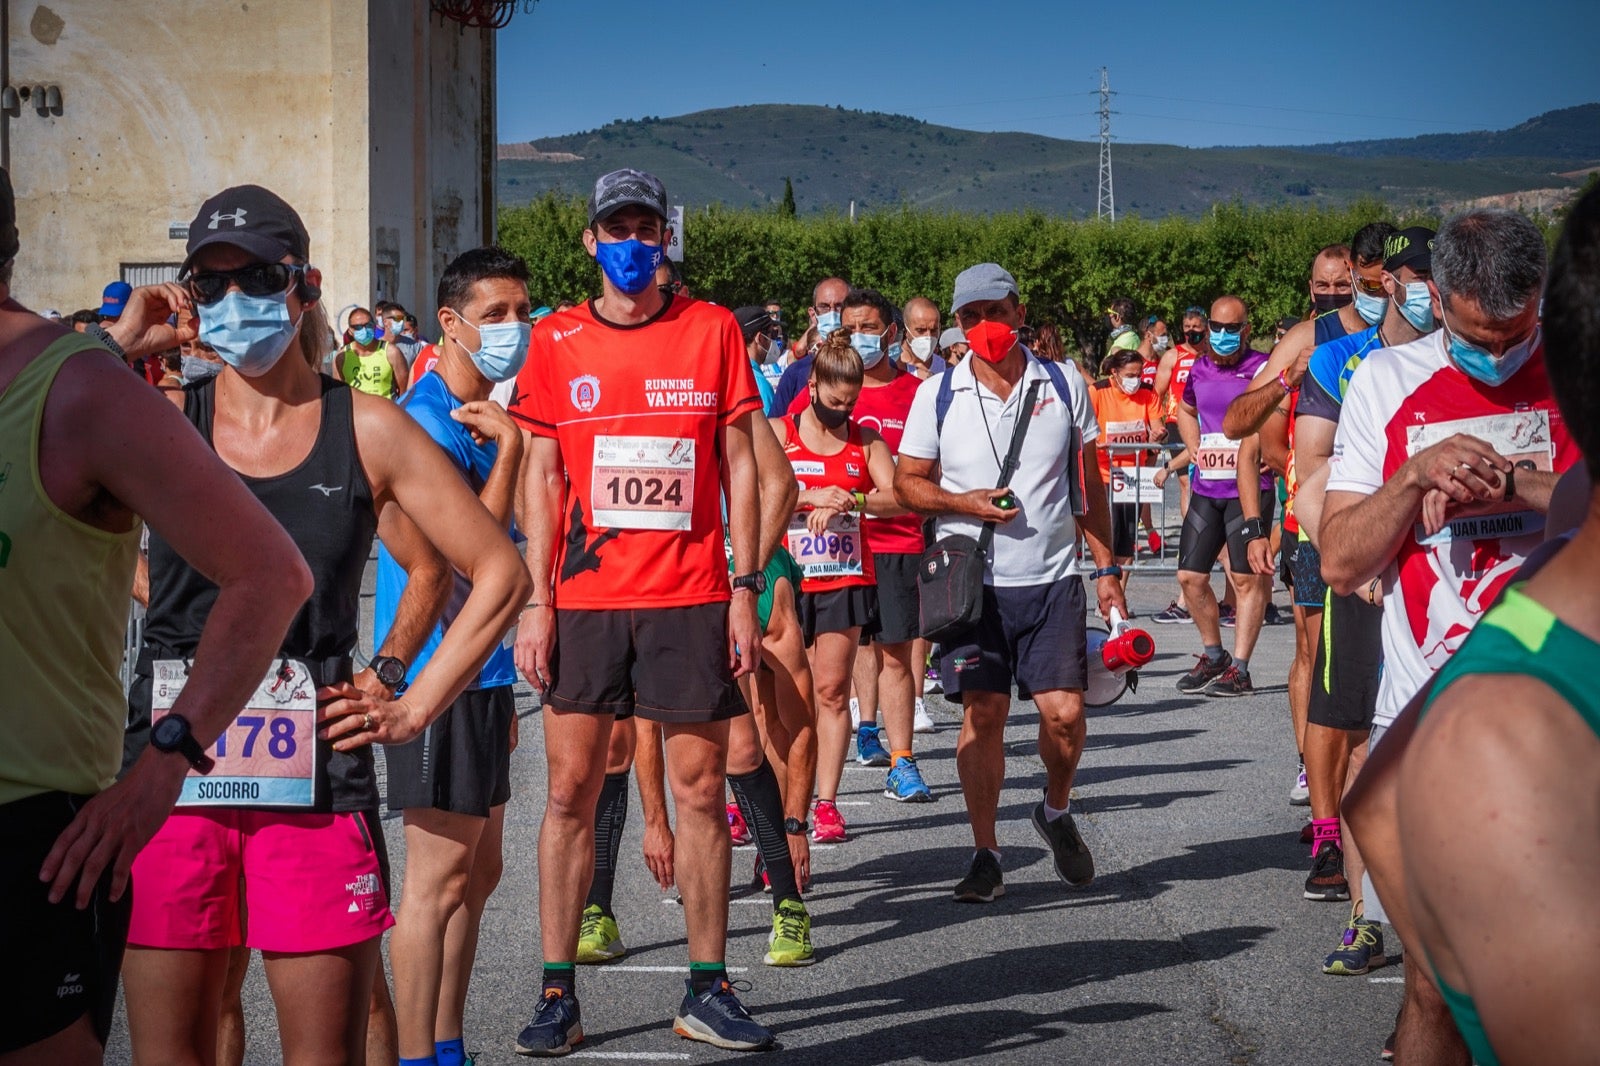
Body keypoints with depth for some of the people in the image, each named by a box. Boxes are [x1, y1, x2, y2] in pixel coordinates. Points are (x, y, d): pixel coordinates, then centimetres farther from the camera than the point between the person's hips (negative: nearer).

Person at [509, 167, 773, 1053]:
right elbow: (541, 475, 6)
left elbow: (739, 465, 5)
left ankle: (708, 991, 11)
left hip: (690, 598, 0)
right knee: (570, 790, 1)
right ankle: (558, 995, 8)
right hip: (585, 599, 0)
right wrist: (536, 600, -2)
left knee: (699, 789, 3)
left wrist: (745, 590, -1)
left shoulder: (711, 330, 4)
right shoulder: (557, 340, 5)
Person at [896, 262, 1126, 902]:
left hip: (1052, 579, 1)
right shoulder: (937, 395, 3)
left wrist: (1106, 567, 9)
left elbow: (1088, 482, 12)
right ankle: (985, 857, 8)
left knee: (1064, 713, -7)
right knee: (983, 714, -3)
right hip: (972, 581, -1)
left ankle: (1057, 812, 22)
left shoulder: (1063, 386, 6)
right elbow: (907, 482, 7)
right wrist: (964, 503, -11)